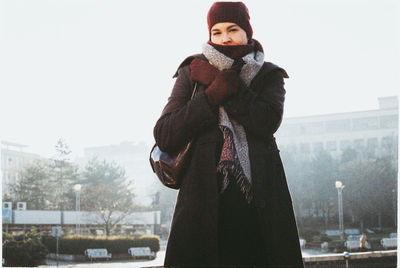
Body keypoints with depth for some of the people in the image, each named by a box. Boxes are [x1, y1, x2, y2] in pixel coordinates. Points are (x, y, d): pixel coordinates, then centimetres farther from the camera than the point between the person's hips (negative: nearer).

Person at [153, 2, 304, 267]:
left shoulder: (269, 75, 12)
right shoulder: (192, 73, 10)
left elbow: (268, 122, -10)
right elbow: (164, 136, -3)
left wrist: (217, 81, -8)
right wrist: (216, 92, -11)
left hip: (260, 199, 1)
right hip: (206, 200, 0)